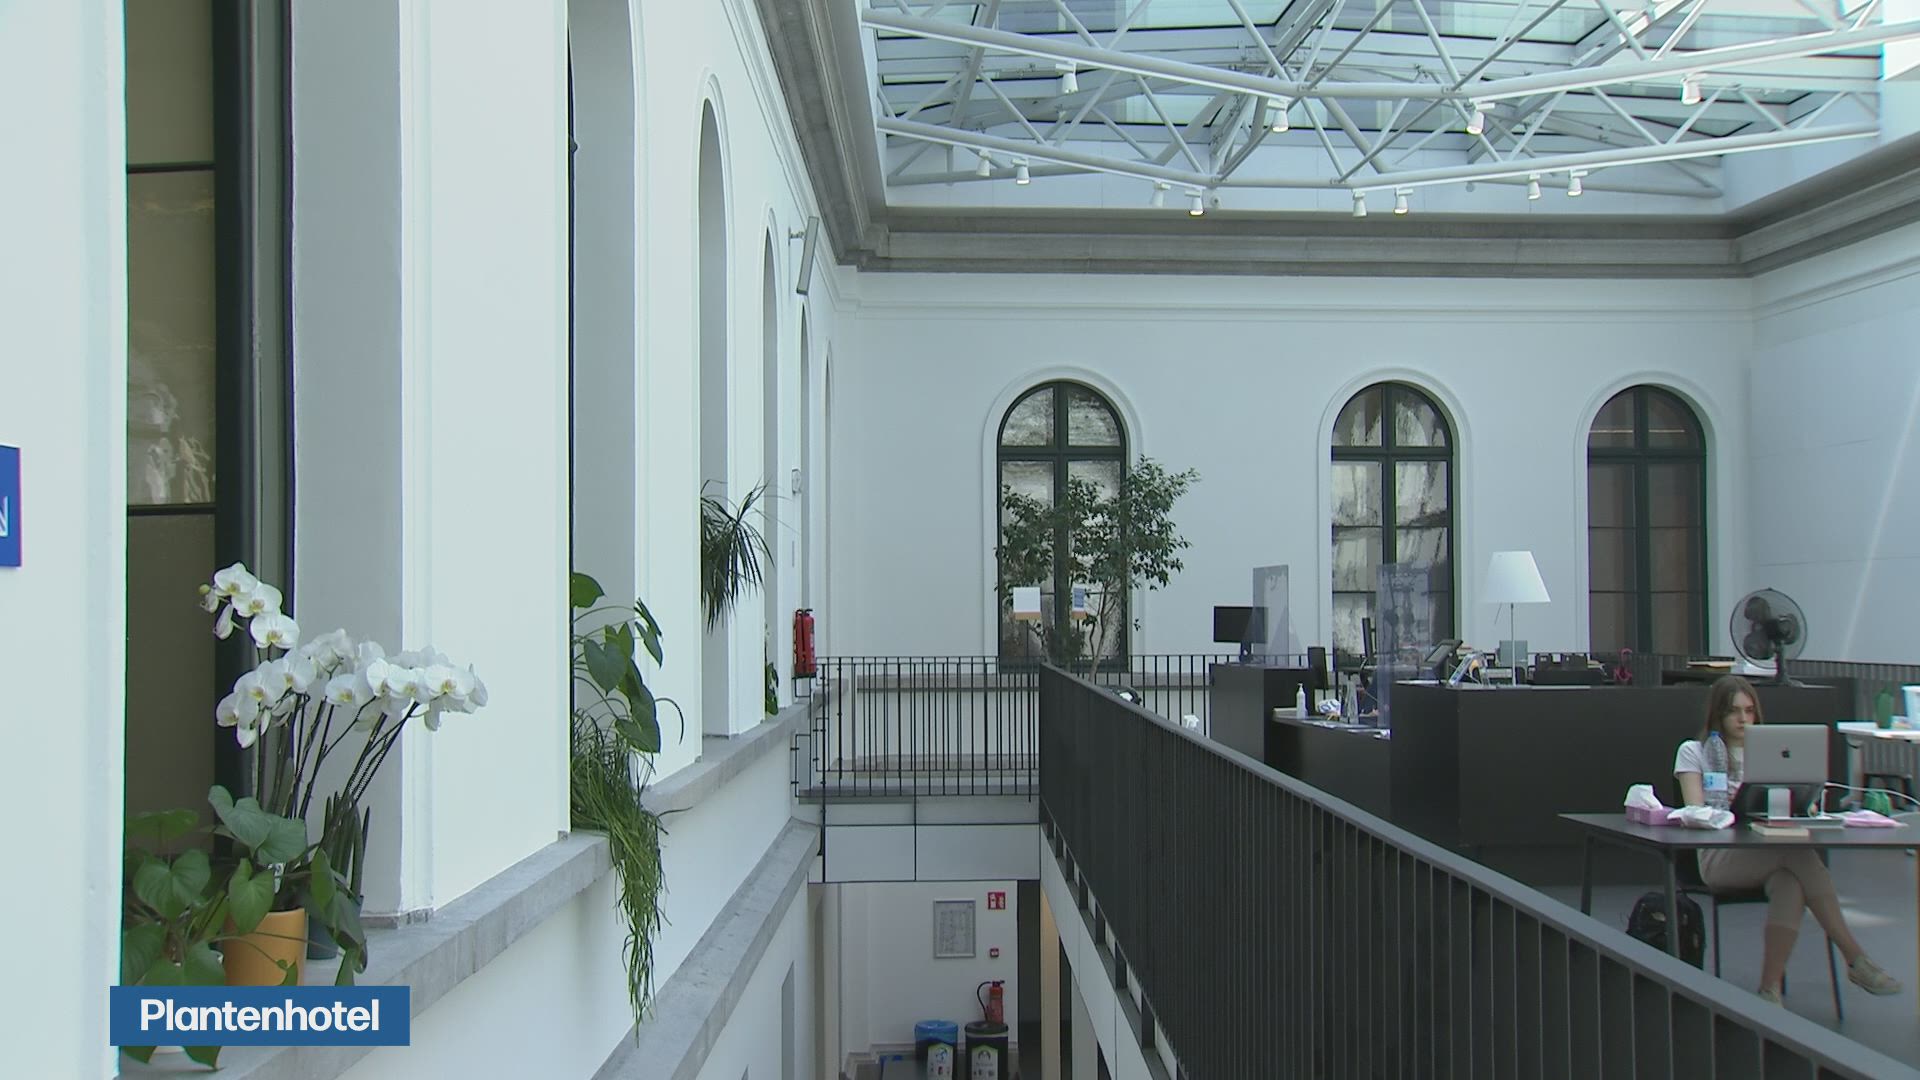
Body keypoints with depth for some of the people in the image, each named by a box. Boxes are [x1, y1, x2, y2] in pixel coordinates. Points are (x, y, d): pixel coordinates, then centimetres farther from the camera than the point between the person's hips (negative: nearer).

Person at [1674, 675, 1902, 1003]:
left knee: (1791, 883, -36)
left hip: (1772, 850, 4)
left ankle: (1770, 989, -34)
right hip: (1720, 856, -3)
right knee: (1799, 853, -34)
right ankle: (1855, 959, -28)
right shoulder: (1694, 752, 13)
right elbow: (1697, 813, 0)